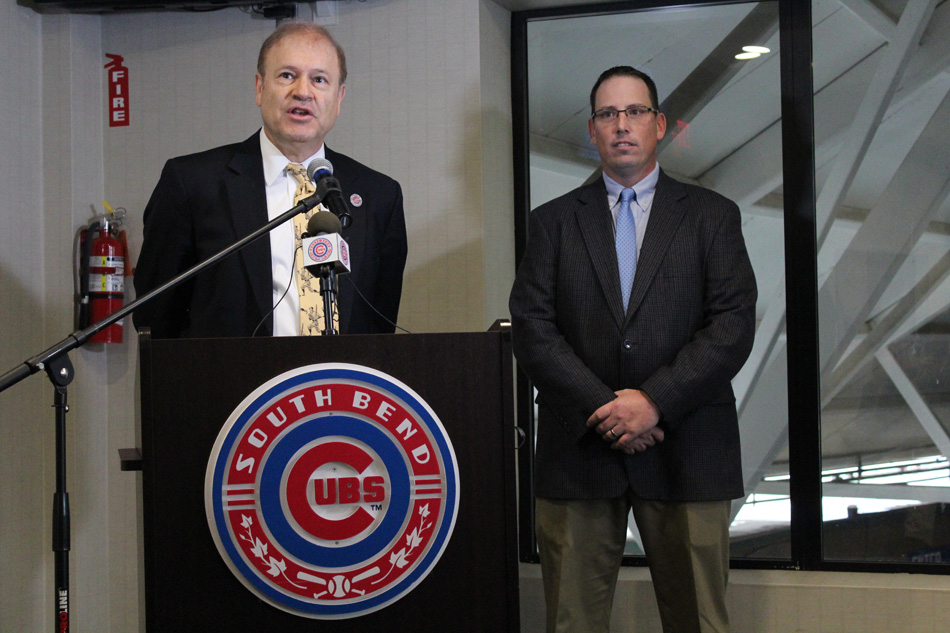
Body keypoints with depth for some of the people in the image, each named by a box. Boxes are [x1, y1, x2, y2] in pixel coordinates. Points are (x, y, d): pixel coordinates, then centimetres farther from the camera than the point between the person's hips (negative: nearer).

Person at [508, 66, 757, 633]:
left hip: (685, 451, -1)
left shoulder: (712, 216, 10)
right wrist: (602, 406, -11)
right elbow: (532, 327, 2)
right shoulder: (553, 221, 13)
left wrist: (654, 401, -12)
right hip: (577, 452, 1)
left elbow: (734, 325, -1)